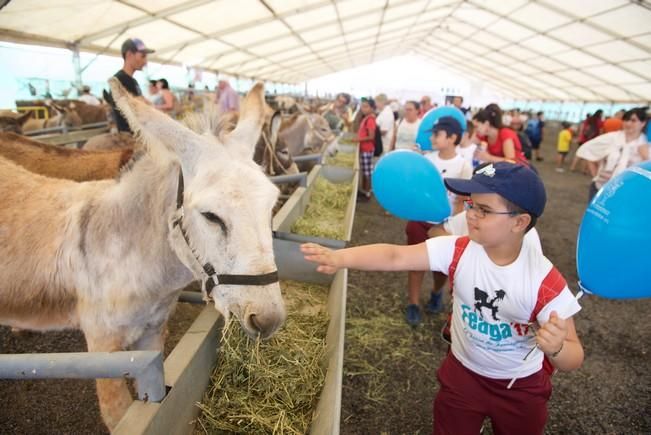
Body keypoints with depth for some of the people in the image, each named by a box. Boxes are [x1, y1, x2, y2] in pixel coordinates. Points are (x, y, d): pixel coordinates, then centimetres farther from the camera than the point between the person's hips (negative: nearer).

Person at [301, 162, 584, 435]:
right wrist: (340, 258, -48)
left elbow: (573, 359, -21)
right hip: (462, 374, 1)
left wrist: (556, 348, -46)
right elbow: (396, 257, -33)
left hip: (521, 388, -1)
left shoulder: (546, 283, -27)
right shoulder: (457, 251, -22)